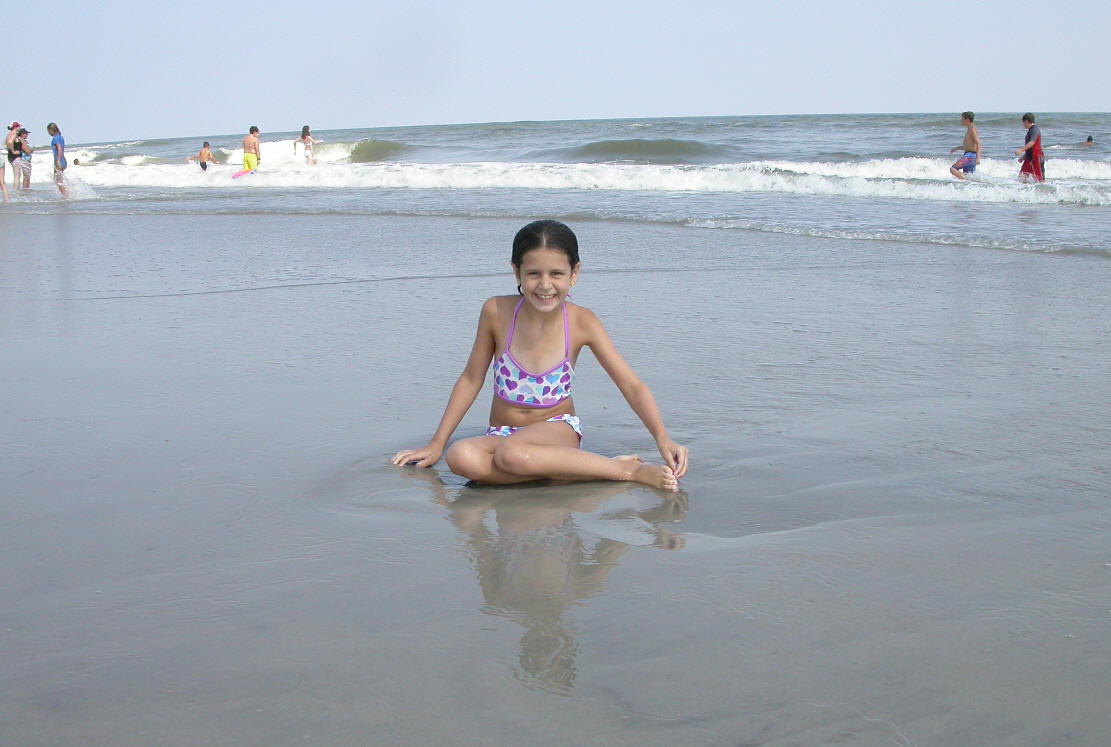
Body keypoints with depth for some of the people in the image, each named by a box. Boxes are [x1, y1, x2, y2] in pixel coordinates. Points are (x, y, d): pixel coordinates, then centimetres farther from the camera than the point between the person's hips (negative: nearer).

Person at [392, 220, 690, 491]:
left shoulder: (581, 323, -10)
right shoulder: (497, 311, -8)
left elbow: (631, 385, -10)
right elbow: (472, 378, 4)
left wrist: (663, 439, -25)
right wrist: (436, 443, 6)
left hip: (556, 429, -3)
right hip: (501, 433, 3)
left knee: (513, 452, -39)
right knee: (461, 457, -34)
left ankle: (627, 468, -26)